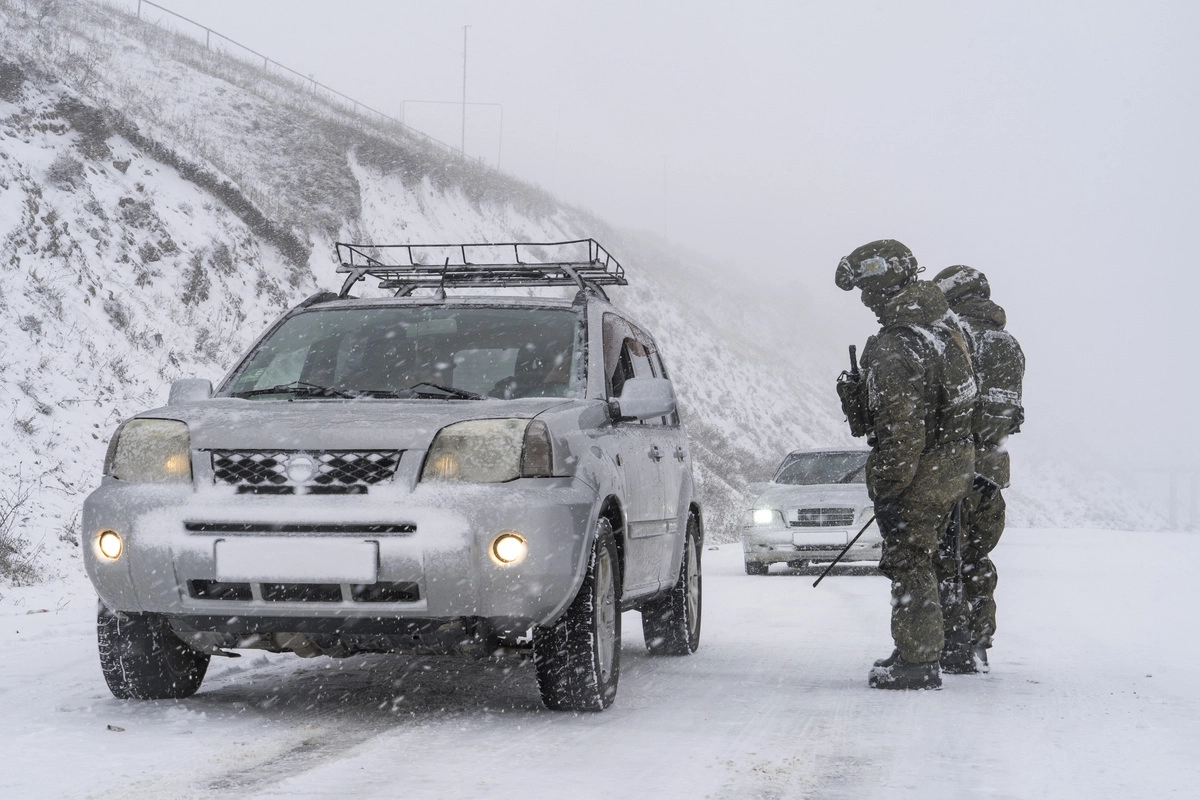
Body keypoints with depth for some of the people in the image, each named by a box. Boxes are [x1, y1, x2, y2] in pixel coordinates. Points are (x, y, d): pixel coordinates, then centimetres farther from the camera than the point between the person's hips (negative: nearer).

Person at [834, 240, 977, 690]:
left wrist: (888, 489, -19)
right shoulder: (943, 327, 8)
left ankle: (917, 663, 5)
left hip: (920, 472, -10)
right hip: (954, 463, 10)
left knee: (909, 566, 0)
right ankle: (918, 652, 28)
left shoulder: (895, 349, -23)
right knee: (918, 562, 19)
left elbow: (902, 429, -24)